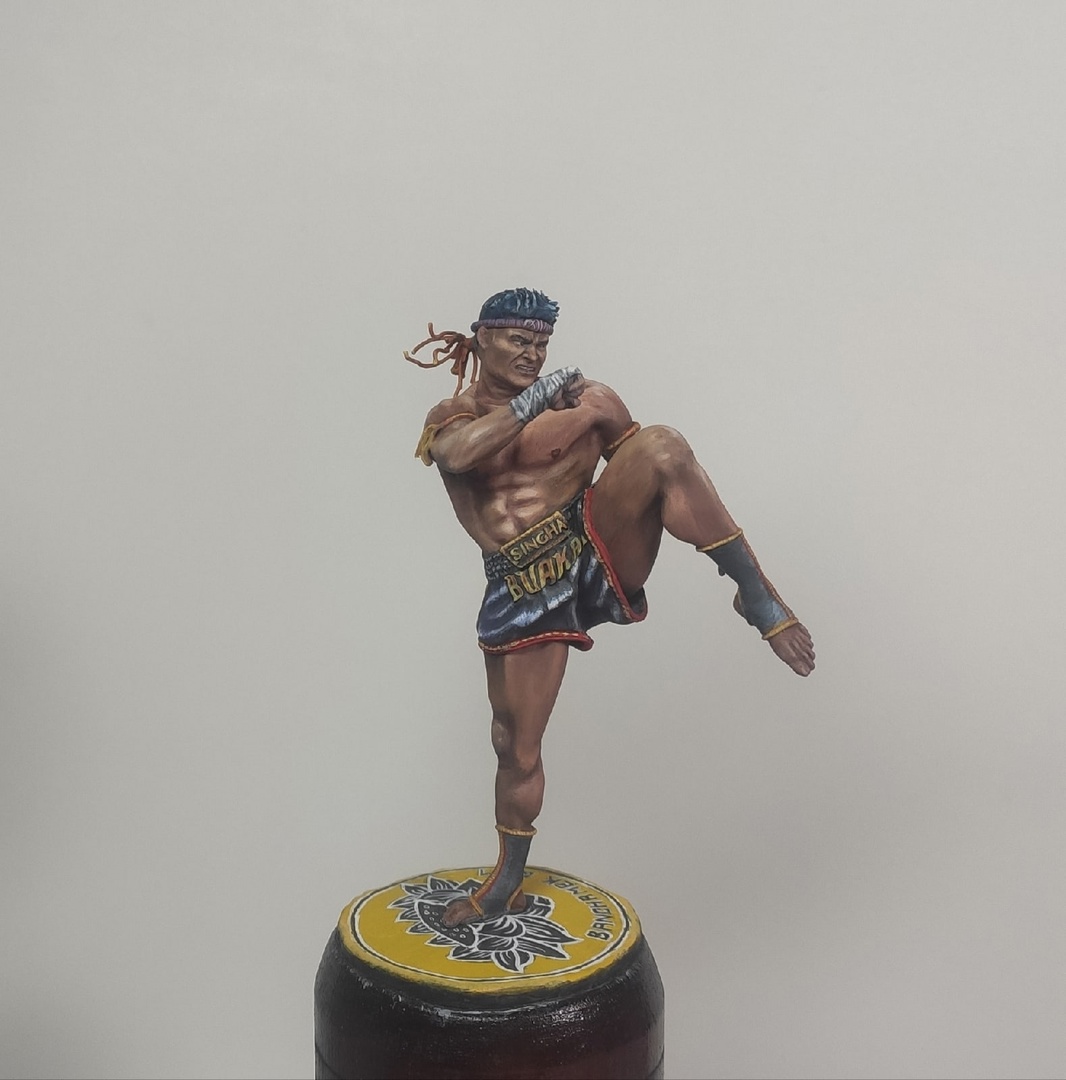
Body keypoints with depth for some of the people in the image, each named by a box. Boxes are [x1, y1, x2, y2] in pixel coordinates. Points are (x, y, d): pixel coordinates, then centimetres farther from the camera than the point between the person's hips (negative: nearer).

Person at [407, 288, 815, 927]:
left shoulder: (587, 398, 9)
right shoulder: (452, 416, 8)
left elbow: (656, 468, 11)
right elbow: (459, 454, -17)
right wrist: (532, 401, -16)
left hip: (596, 546, -1)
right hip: (523, 589, 1)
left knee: (662, 444, -26)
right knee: (515, 745, 6)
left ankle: (756, 594, -26)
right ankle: (508, 883, 31)